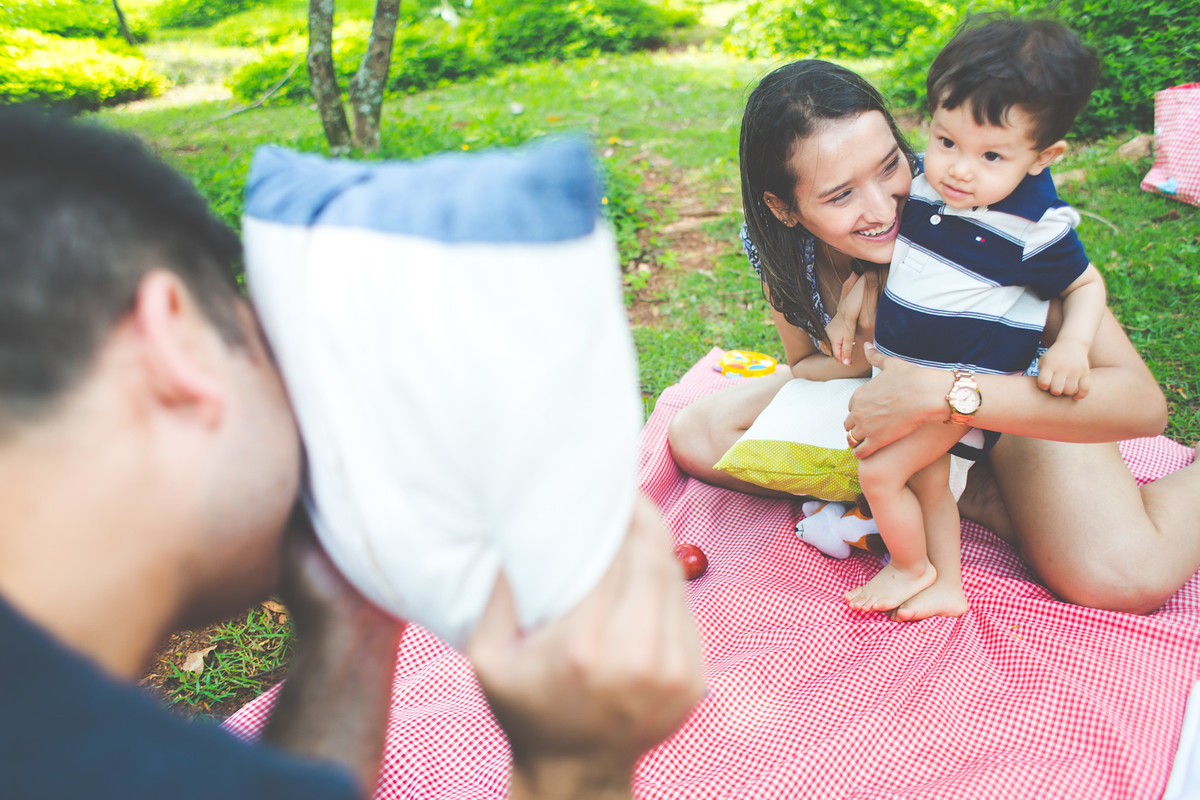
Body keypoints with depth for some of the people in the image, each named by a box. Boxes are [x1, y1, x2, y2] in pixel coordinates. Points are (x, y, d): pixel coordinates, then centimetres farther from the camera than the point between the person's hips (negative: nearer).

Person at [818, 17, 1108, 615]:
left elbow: (1086, 283, -3)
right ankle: (945, 584, 31)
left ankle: (910, 567, 17)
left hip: (961, 385, -6)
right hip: (898, 369, 6)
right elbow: (887, 252, 11)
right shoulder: (921, 187, -6)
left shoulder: (1035, 229, -20)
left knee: (880, 470, -9)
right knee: (927, 478, 14)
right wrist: (849, 309, 7)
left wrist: (1072, 345, -19)